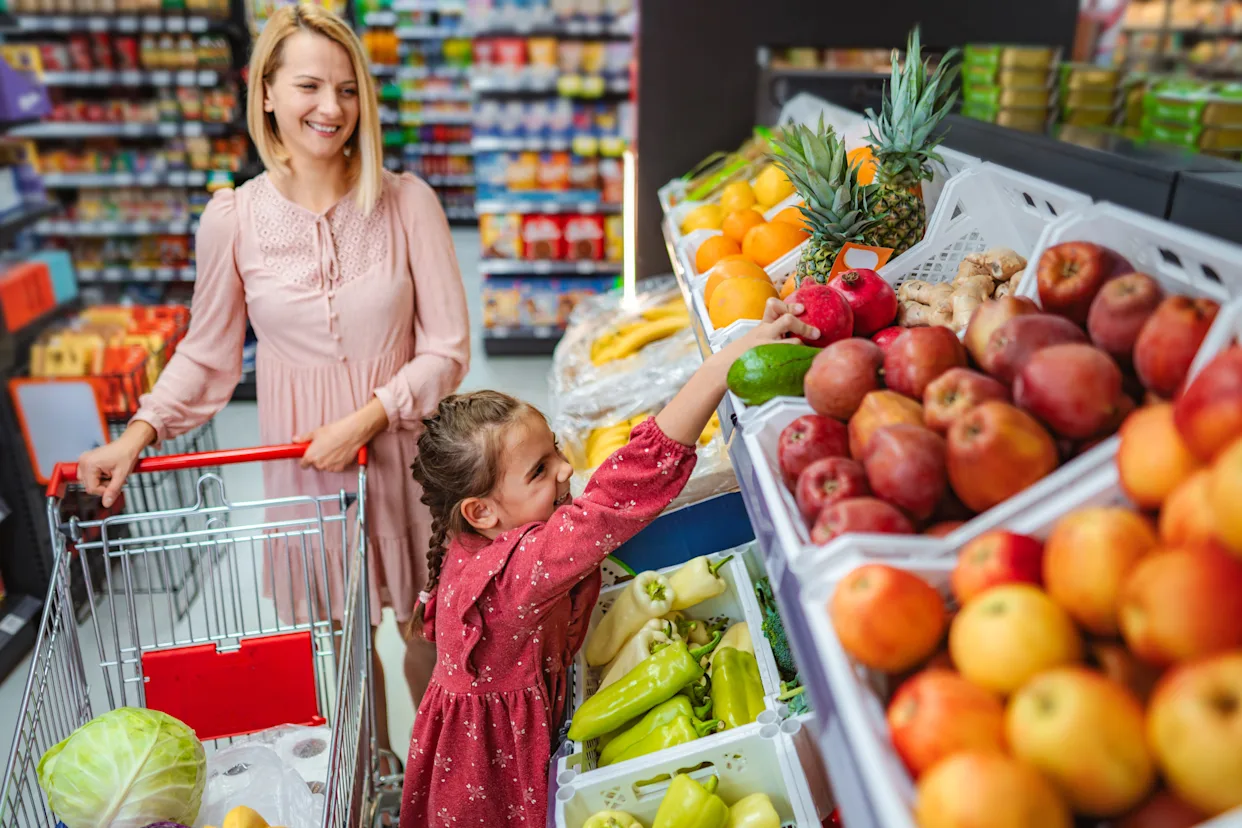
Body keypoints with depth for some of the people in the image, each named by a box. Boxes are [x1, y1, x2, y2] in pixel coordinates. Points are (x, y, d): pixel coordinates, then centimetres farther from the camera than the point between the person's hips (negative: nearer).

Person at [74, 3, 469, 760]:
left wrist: (366, 419, -15)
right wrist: (138, 434, -4)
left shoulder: (407, 202, -8)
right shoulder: (234, 219, -5)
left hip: (405, 451, 0)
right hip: (305, 467, 1)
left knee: (433, 635, 13)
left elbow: (447, 348, -6)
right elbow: (209, 354, 7)